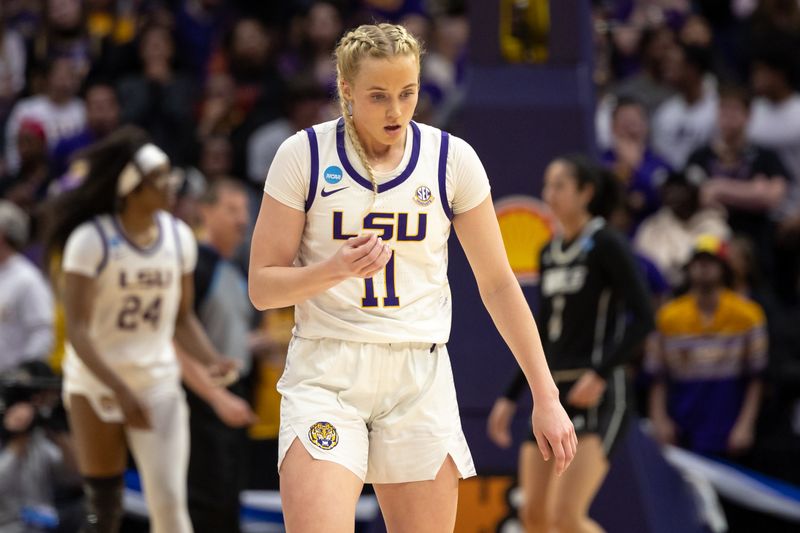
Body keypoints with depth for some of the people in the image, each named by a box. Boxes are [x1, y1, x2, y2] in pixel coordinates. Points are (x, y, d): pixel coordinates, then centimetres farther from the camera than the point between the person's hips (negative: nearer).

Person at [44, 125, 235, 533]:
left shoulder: (178, 237, 1)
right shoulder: (91, 240, -14)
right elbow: (77, 330, -17)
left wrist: (211, 361, -8)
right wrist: (121, 390, -27)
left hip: (159, 382, 3)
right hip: (95, 383, -3)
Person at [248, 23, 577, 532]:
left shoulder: (452, 159, 3)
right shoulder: (302, 155, -2)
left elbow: (498, 283, 9)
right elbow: (262, 286, 0)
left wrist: (546, 397, 6)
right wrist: (337, 269, -19)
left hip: (421, 376, 2)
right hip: (325, 372, -2)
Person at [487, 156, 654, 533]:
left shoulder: (606, 245, -7)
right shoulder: (550, 253, 15)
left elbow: (643, 318, -14)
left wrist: (601, 373, -24)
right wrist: (511, 397, 19)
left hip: (596, 396, -8)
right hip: (549, 392, 8)